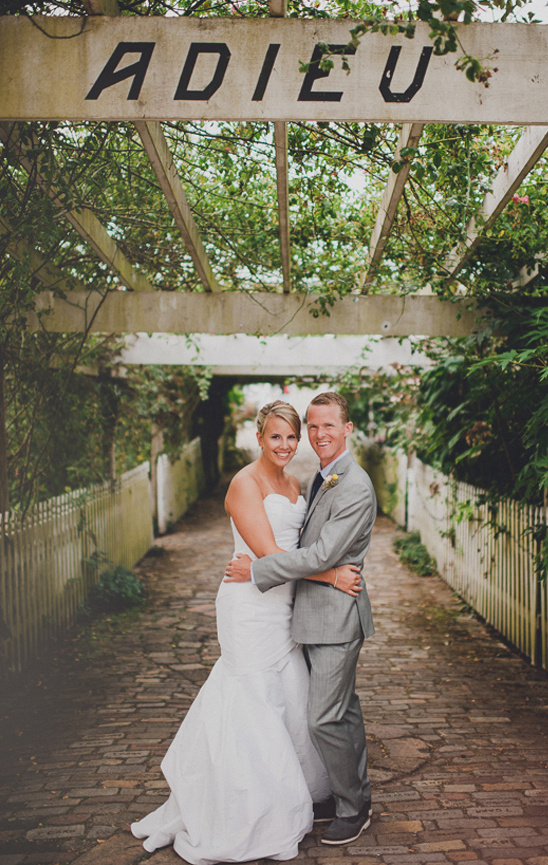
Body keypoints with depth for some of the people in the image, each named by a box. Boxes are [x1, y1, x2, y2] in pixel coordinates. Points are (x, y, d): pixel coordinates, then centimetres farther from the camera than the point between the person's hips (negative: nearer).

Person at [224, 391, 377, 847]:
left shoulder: (356, 489, -20)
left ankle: (352, 809, 15)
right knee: (344, 710, 19)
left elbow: (322, 554, -23)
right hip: (317, 614, 9)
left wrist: (256, 570, -17)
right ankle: (357, 791, 34)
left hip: (337, 617, -9)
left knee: (325, 718, -4)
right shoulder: (321, 479, 11)